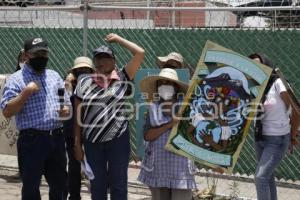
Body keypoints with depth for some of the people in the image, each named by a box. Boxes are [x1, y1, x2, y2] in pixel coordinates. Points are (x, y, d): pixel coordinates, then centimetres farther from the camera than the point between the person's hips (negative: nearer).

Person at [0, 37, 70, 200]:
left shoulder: (54, 76, 14)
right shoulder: (16, 79, -3)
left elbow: (66, 104, 18)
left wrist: (66, 110, -5)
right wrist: (26, 92, -19)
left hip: (56, 138, 5)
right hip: (31, 140, -5)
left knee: (60, 185, 12)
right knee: (31, 186, 4)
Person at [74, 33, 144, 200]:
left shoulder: (123, 79, 1)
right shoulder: (84, 84, 5)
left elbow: (140, 53, -7)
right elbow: (78, 117, 7)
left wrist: (118, 39, 2)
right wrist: (77, 144, 4)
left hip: (118, 140, -2)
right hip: (92, 142, 2)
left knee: (118, 185, 4)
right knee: (97, 186, 11)